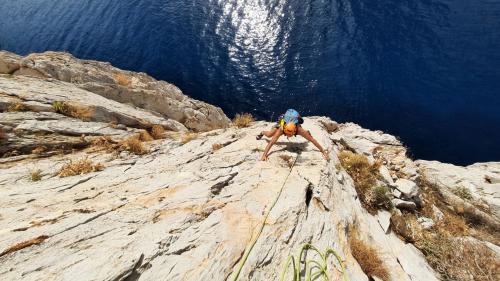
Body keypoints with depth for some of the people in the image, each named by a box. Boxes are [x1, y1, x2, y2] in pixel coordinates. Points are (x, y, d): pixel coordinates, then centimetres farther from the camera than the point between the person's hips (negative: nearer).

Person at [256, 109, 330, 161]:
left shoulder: (299, 130, -45)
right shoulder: (281, 129, -47)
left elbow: (312, 140, -39)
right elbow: (271, 142, -47)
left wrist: (323, 151, -36)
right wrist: (264, 155, -55)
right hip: (283, 121, -1)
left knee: (306, 134, 22)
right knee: (269, 135, -4)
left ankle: (308, 132, 61)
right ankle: (262, 133, 32)